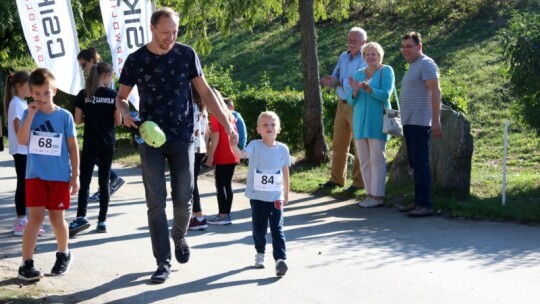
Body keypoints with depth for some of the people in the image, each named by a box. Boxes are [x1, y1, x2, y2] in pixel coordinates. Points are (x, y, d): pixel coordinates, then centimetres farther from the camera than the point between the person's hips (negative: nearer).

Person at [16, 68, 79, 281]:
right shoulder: (29, 114, 0)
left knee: (56, 218, 8)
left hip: (60, 176, 0)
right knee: (35, 216, -6)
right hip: (36, 175, 0)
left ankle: (63, 254, 32)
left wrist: (75, 175, -1)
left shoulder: (64, 116, -3)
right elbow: (22, 140, -13)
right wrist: (31, 114, -17)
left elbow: (73, 147, 1)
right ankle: (26, 264, -4)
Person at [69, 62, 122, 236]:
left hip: (90, 143, -1)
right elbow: (118, 121, 0)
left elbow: (77, 120, -2)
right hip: (108, 143, 1)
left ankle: (81, 217, -19)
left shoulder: (83, 94, -2)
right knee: (104, 181, 7)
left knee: (85, 181, -3)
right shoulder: (113, 95, -2)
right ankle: (102, 221, 8)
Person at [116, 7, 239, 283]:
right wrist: (124, 112, -15)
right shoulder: (136, 60, -1)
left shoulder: (186, 54, 0)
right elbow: (121, 97, 9)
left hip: (182, 138, 0)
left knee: (183, 200, 5)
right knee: (156, 203, -3)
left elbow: (205, 92, 4)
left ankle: (179, 238, 37)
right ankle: (163, 263, 2)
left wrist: (227, 125, -2)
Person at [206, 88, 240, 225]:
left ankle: (223, 215, -4)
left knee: (220, 186, -4)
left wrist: (210, 156, -13)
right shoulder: (229, 114, 14)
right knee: (228, 185, 9)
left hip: (221, 157, -7)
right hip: (231, 156, 7)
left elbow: (216, 137, -15)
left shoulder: (215, 114, -9)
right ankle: (227, 214, 11)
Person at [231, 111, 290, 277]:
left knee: (277, 229, -5)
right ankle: (260, 254, 33)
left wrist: (286, 193, 14)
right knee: (259, 228, 13)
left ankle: (280, 259, -10)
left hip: (276, 196, 0)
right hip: (257, 196, 0)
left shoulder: (283, 149, -1)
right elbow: (241, 154, -26)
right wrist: (233, 144, -48)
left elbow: (285, 172, 9)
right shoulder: (255, 146, -7)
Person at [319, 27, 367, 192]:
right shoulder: (343, 57, 12)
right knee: (338, 143, 13)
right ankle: (336, 178, 23)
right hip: (342, 104, 8)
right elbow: (335, 78, 11)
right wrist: (327, 82, -11)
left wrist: (338, 82, -28)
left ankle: (358, 181, 8)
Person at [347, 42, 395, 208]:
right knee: (364, 160, 6)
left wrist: (369, 89, -28)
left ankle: (378, 196, -5)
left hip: (377, 121, -6)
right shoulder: (359, 73, 15)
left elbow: (386, 94, -12)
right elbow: (351, 100, 10)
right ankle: (370, 194, 12)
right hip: (360, 121, 6)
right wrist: (355, 91, -11)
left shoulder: (386, 70, 0)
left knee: (376, 160, -6)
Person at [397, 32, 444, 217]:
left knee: (420, 164, -10)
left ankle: (425, 205, -9)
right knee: (415, 164, 11)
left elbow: (435, 92, -16)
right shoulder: (413, 66, 20)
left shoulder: (425, 64, -8)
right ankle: (418, 201, 16)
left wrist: (436, 121, -21)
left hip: (420, 123, -10)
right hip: (409, 123, 10)